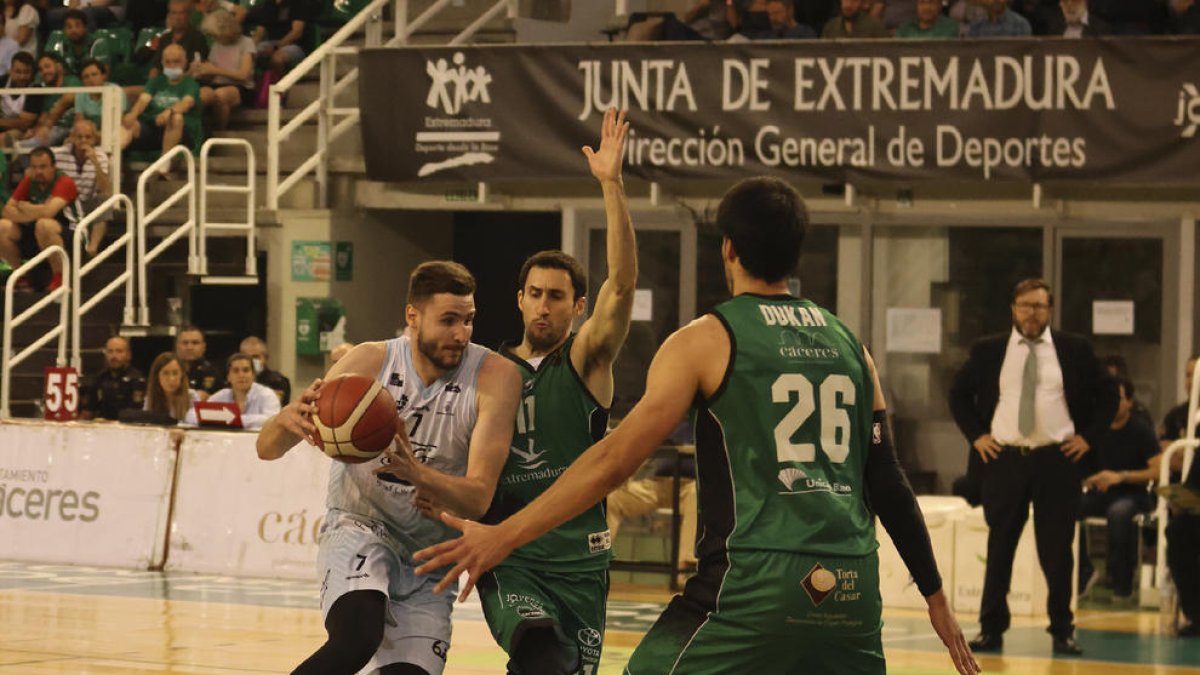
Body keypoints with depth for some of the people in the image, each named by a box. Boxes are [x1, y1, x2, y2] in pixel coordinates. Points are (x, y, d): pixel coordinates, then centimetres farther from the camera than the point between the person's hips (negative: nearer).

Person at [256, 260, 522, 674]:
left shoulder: (494, 376, -13)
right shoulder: (371, 362, -11)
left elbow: (478, 498, -21)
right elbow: (267, 448, -11)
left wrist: (415, 472, -41)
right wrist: (288, 419, -36)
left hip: (430, 551, 2)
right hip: (359, 530, -2)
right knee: (357, 639, -31)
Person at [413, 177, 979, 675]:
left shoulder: (708, 340, 0)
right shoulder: (848, 345, 15)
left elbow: (616, 460, -7)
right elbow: (888, 486, 14)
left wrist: (502, 537, -5)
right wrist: (935, 595, 22)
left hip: (754, 581, -5)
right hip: (851, 589, 5)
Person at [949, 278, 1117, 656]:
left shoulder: (1074, 351, 4)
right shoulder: (988, 351, 6)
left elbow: (1107, 395, 9)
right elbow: (959, 394, 14)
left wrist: (1088, 437, 0)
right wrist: (976, 435, 3)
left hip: (1058, 461, -1)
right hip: (1003, 459, 1)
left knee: (1057, 552, 2)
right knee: (999, 549, 6)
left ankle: (1062, 632, 10)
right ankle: (991, 629, 12)